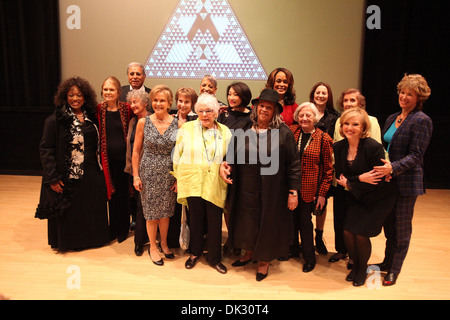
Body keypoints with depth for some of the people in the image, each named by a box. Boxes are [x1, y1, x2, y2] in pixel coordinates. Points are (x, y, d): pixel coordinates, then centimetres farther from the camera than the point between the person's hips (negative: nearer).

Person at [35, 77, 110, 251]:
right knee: (69, 214, 9)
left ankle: (92, 238, 35)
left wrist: (99, 168, 6)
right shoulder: (55, 119, -9)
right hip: (68, 177, -4)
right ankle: (67, 241, 30)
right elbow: (45, 149, -10)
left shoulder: (91, 117, 6)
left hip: (92, 176, 5)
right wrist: (52, 177, -15)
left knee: (91, 210, 15)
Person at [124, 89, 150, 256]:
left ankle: (139, 241, 10)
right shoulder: (132, 122, 13)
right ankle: (142, 235, 31)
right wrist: (129, 166, 17)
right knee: (135, 203, 13)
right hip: (134, 169, 7)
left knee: (142, 205, -3)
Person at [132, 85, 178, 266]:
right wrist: (136, 176, -3)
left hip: (169, 174, 1)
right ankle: (153, 247, 28)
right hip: (149, 173, -1)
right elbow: (136, 151, 0)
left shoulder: (177, 124, -3)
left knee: (166, 211, 12)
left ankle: (163, 243, 35)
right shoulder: (143, 122, -4)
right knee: (151, 212, 9)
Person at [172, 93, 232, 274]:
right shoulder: (186, 128, 2)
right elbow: (177, 155, 7)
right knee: (195, 219, 10)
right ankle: (195, 253, 33)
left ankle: (214, 258, 24)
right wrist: (178, 179, 7)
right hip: (192, 182, -1)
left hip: (215, 185, 1)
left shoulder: (225, 132, 6)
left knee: (215, 222, 5)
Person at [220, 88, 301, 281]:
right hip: (245, 189, 4)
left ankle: (264, 261, 32)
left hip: (271, 191, -3)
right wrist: (225, 164, -10)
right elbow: (233, 155, 12)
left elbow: (293, 164, -7)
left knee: (268, 223, 10)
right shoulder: (243, 131, 3)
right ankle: (249, 253, 42)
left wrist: (293, 192, -9)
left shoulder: (284, 133, -7)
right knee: (247, 221, 17)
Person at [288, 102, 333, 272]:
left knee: (305, 221, 5)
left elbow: (328, 169, -3)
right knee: (292, 218, 13)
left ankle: (309, 257, 24)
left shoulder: (324, 139, -5)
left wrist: (322, 193, -6)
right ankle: (293, 249, 35)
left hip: (309, 188, -3)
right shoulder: (292, 131, 2)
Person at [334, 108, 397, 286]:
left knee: (361, 234, -8)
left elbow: (378, 180, -20)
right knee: (347, 232, -6)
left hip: (378, 199, -4)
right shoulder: (338, 147, -5)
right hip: (355, 198, 5)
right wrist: (359, 179, -20)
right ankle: (355, 265, 24)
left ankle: (363, 269, 21)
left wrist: (350, 183, -15)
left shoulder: (373, 147, -22)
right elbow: (339, 176, -2)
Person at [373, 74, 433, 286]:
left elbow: (416, 155, -16)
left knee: (402, 228, 5)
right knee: (389, 225, 16)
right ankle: (387, 262, 32)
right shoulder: (392, 118, 12)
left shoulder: (422, 121, -10)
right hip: (387, 181, 7)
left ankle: (394, 270, 19)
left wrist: (393, 167, -29)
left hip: (406, 182, -6)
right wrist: (381, 167, 1)